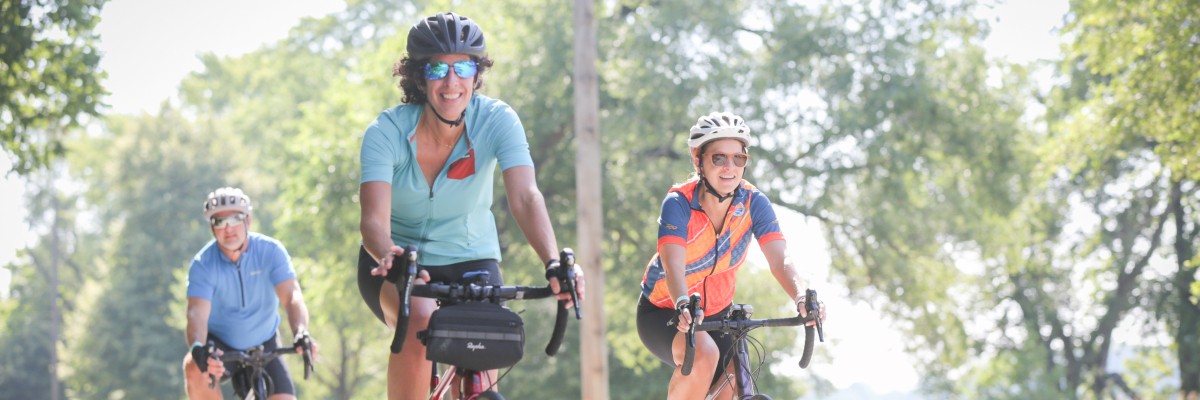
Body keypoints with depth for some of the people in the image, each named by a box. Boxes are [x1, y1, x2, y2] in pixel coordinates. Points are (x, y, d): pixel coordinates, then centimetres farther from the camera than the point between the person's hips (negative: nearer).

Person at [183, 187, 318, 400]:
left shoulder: (271, 251, -18)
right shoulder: (203, 264, -20)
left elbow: (292, 297, -30)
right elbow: (197, 313, -33)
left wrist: (301, 333, -51)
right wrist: (199, 348, -55)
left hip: (264, 344, 1)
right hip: (220, 345, -1)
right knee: (194, 368, -34)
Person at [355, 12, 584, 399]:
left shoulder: (497, 120, -19)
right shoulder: (387, 132, -21)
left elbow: (526, 197, -31)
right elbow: (374, 218, -33)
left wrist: (554, 263, -49)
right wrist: (389, 256, -56)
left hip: (470, 259, 1)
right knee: (420, 319, -33)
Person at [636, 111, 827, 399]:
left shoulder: (754, 203, -14)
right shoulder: (679, 204, -24)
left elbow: (780, 261, -26)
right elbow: (674, 267, -39)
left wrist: (800, 298, -47)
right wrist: (683, 306, -60)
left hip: (717, 314, 5)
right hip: (663, 313, -5)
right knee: (704, 353, -34)